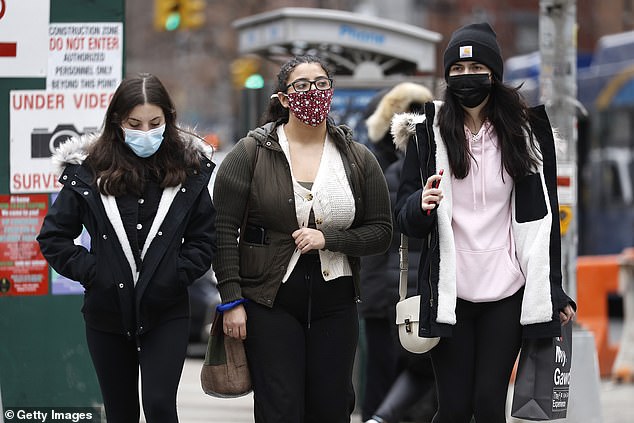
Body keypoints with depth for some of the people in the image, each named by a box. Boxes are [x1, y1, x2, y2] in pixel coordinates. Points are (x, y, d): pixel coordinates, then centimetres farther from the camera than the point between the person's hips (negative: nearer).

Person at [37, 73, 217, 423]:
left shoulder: (188, 170, -1)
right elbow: (53, 237, 2)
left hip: (165, 313, -1)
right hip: (108, 312, 1)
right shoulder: (89, 171, -3)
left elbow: (204, 240, 5)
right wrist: (90, 271, -8)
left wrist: (176, 274, -8)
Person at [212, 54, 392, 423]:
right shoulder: (250, 153, -2)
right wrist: (232, 300, -9)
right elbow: (223, 230, -3)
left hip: (335, 301, 3)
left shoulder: (358, 159, 6)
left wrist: (328, 238, -12)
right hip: (270, 302, -3)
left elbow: (381, 232, 6)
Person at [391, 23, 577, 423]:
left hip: (507, 292, 0)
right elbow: (405, 218, 1)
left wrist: (555, 291, 3)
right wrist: (421, 206, -22)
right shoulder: (428, 131, 3)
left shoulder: (525, 130, 5)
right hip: (449, 294, 0)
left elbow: (544, 215, 7)